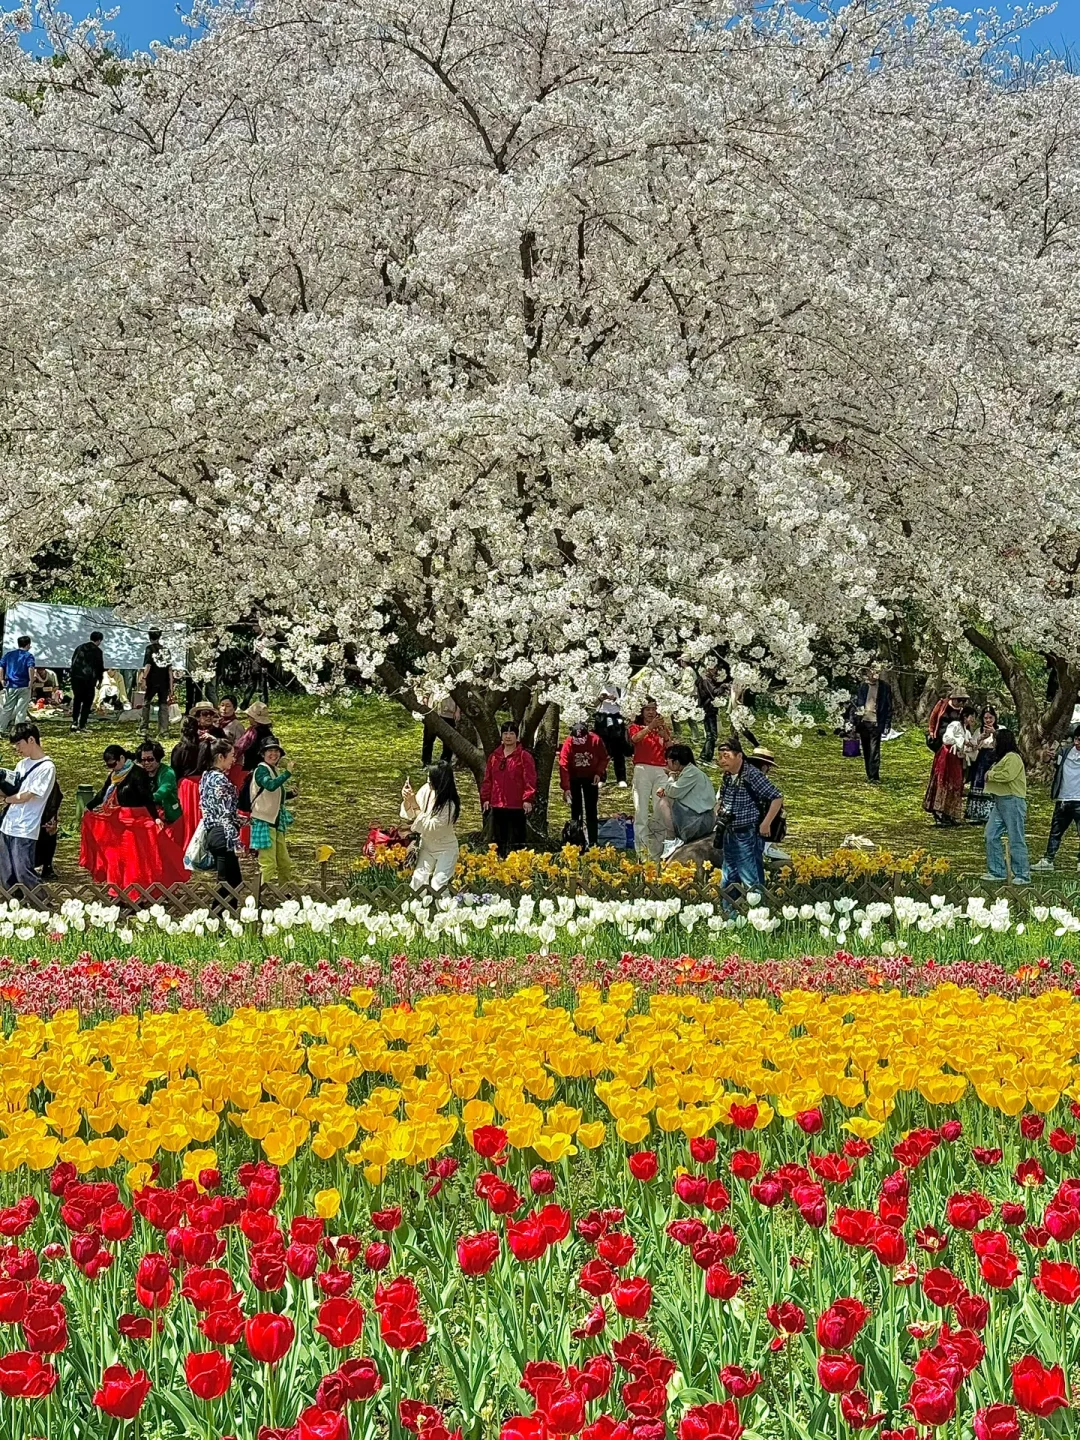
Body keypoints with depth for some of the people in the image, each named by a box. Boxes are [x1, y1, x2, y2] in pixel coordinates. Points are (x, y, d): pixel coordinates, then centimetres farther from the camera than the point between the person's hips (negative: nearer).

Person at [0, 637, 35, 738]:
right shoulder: (28, 656, -2)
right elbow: (31, 668, -19)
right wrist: (31, 681, -13)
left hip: (10, 686, 3)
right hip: (24, 687, -3)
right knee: (21, 710, 3)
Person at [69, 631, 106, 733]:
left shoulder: (79, 648, 11)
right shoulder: (97, 651, -4)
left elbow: (73, 662, 14)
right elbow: (100, 667, -2)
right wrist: (99, 680, 11)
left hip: (76, 678, 4)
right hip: (89, 679, -4)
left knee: (76, 700, 14)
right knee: (87, 702, 5)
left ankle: (74, 722, 3)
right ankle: (82, 725, 1)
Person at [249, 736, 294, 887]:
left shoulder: (276, 771, 15)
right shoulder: (261, 769, -11)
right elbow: (270, 785, -31)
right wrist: (288, 773, -35)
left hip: (276, 822, 9)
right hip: (264, 822, -9)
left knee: (284, 862, 14)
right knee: (268, 863, -11)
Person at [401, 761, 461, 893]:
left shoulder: (450, 805, -30)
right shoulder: (426, 790, -14)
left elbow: (430, 827, -30)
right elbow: (410, 816, -4)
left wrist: (415, 806, -33)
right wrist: (406, 800, -24)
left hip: (445, 849, -5)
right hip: (426, 846, 5)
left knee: (437, 886, -6)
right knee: (418, 880, -3)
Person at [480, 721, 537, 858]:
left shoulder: (524, 756, -4)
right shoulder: (494, 756, 12)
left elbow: (530, 780, -10)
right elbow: (488, 779, 15)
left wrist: (528, 799, -17)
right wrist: (485, 798, 9)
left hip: (517, 806, -5)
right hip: (497, 805, 5)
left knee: (516, 838, -2)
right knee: (498, 838, 9)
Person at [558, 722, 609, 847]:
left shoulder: (596, 740, -19)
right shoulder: (568, 743, -22)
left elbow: (604, 758, -2)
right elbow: (564, 766, -26)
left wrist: (599, 773, -17)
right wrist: (566, 788, -32)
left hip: (590, 778, 0)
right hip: (574, 779, 0)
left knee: (591, 811, 0)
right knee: (576, 810, 1)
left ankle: (593, 841, 1)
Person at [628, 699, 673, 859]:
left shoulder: (663, 728, 21)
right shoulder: (636, 727, 13)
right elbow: (635, 738, -10)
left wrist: (666, 736, -6)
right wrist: (650, 726, -19)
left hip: (661, 771, 3)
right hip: (642, 769, -3)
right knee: (641, 809, -10)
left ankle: (657, 851, -5)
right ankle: (641, 850, -14)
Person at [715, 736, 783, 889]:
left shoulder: (752, 775, -16)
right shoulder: (727, 777, 8)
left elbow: (777, 798, -17)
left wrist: (765, 824, -16)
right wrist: (719, 816, 13)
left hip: (748, 836, -9)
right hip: (729, 835, 9)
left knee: (751, 883, -8)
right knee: (728, 883, 16)